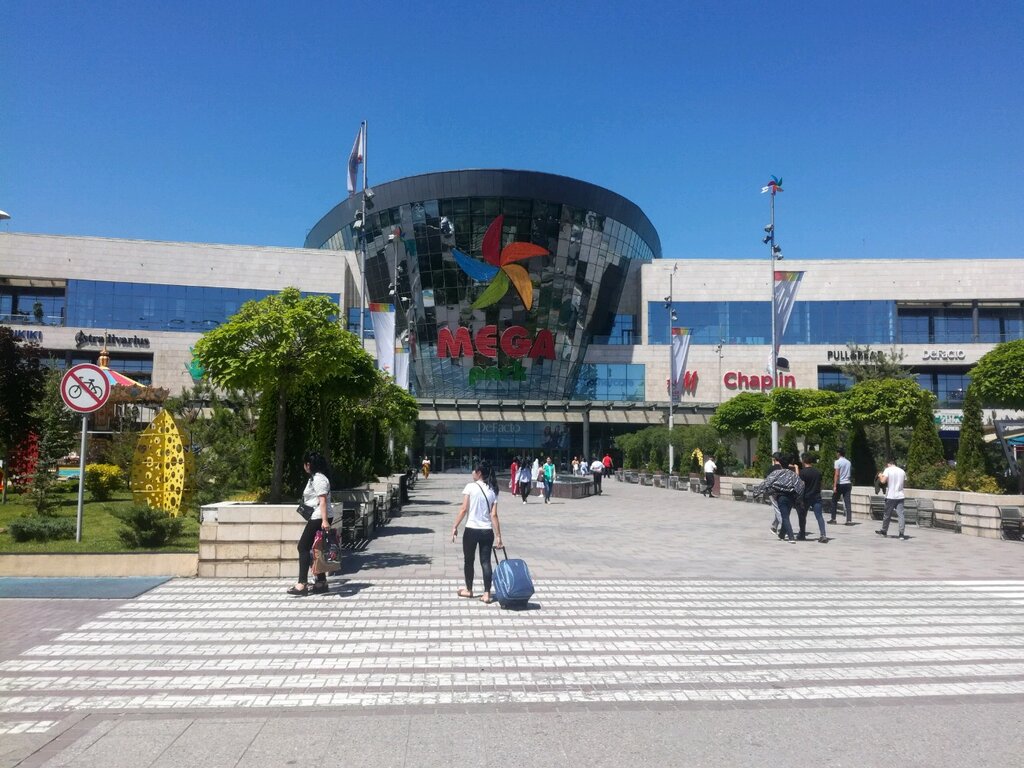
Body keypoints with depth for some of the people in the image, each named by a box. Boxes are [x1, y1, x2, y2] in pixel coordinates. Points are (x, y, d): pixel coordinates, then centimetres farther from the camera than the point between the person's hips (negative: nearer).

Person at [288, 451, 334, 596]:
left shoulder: (318, 479, -14)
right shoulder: (315, 477, 18)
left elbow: (323, 500, -22)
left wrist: (324, 520, -29)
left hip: (318, 519, -10)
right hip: (316, 519, 10)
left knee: (303, 547, -8)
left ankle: (302, 584, -8)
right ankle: (321, 582, 14)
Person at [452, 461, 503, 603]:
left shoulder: (470, 487, -8)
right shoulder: (492, 490, 3)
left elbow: (464, 509, -12)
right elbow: (494, 515, -2)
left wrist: (455, 527, -5)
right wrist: (498, 536, -1)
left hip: (471, 530, -3)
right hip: (487, 531, 3)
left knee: (468, 561, 15)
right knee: (485, 562, 7)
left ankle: (469, 590, 28)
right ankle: (486, 594, 3)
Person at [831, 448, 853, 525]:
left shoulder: (838, 462, -9)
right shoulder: (848, 462, 10)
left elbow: (837, 474, -16)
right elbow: (850, 474, 15)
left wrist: (834, 486, -17)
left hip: (840, 484, -5)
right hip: (847, 484, 5)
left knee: (834, 502, 8)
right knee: (847, 503, 3)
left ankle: (833, 519, 8)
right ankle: (849, 520, -3)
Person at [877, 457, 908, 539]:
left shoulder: (888, 470, -6)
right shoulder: (902, 471, 9)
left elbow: (883, 481, -16)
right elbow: (905, 483, 18)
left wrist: (880, 476, 2)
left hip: (890, 496, -3)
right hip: (900, 496, 3)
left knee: (887, 515, 10)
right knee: (901, 515, -1)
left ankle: (884, 531, 24)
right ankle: (901, 533, -10)